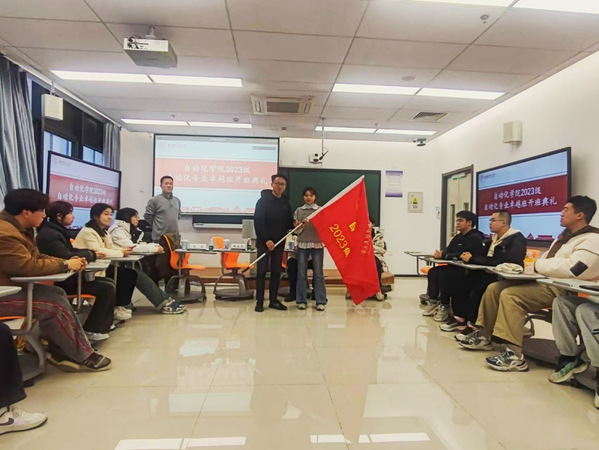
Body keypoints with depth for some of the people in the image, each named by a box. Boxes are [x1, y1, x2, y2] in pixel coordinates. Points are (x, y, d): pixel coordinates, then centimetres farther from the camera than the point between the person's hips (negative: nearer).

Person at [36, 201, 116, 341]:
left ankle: (105, 323, 13)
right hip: (60, 281, -10)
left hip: (67, 276, 10)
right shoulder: (49, 234, -18)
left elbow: (72, 250, 16)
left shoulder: (58, 230, 13)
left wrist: (93, 252, -1)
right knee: (107, 288, -16)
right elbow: (67, 257, -27)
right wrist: (92, 254, -14)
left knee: (109, 282, 5)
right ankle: (91, 329, -6)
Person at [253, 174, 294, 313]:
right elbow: (258, 222, -11)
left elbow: (288, 222, 14)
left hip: (279, 242, 5)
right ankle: (259, 301, 8)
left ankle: (273, 300, 17)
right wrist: (266, 240, -17)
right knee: (262, 271, 0)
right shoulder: (263, 201, -5)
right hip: (264, 242, -5)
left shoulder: (285, 203, 12)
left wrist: (294, 223, -9)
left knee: (276, 271, 8)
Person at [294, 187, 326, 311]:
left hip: (317, 244, -1)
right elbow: (295, 228, 10)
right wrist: (301, 224, -10)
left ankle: (320, 301, 7)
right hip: (302, 244, 1)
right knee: (301, 273, 3)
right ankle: (301, 300, 11)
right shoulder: (298, 210, 10)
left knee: (318, 273, 1)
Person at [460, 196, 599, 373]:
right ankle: (483, 336, 4)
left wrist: (539, 264, -12)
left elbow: (573, 269, -26)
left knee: (510, 295, -28)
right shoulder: (565, 235, 20)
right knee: (494, 288, -1)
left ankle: (514, 355, -27)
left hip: (561, 289, -10)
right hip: (545, 282, 10)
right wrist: (535, 266, 0)